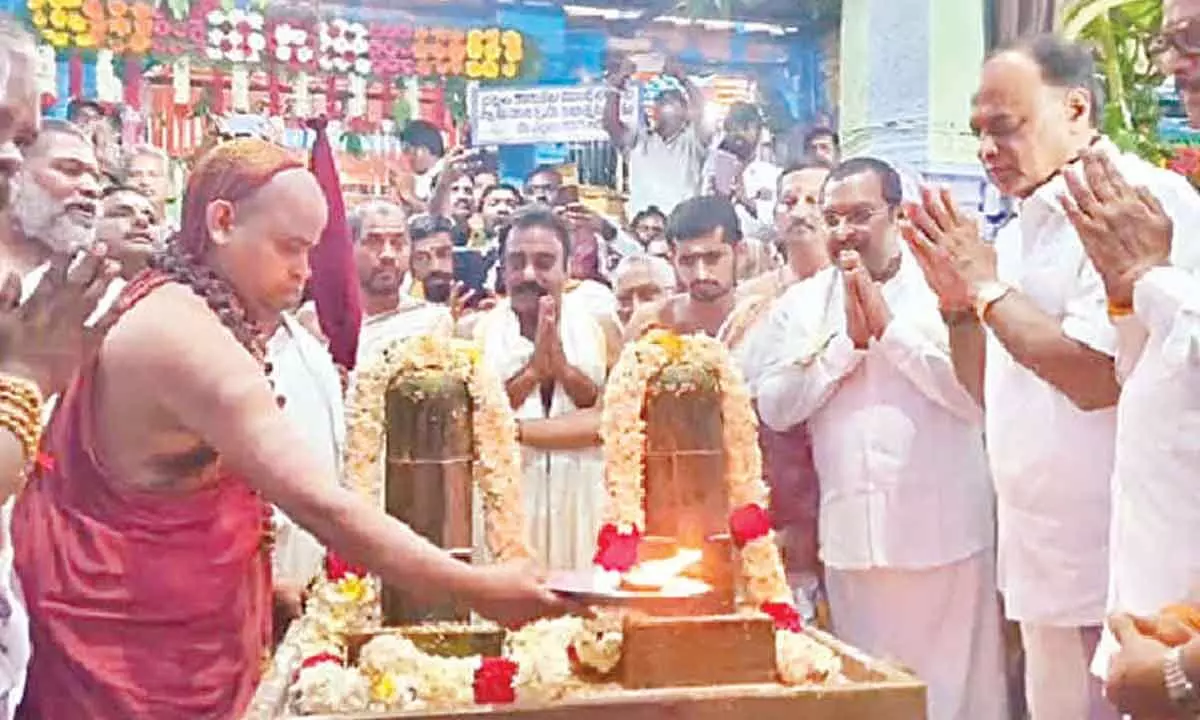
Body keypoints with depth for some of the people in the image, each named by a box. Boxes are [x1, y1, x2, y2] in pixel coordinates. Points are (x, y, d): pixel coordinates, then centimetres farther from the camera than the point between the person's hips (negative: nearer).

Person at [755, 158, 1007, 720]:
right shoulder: (801, 303, 8)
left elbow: (975, 394, -13)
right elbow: (774, 408, -1)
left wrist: (887, 325, -11)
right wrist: (848, 340, -9)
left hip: (942, 534, -3)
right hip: (853, 536, 3)